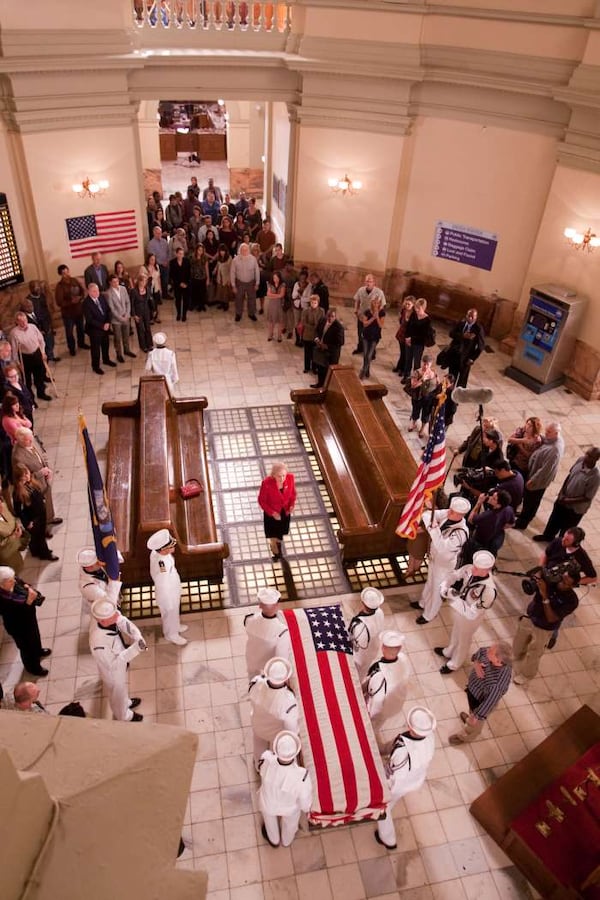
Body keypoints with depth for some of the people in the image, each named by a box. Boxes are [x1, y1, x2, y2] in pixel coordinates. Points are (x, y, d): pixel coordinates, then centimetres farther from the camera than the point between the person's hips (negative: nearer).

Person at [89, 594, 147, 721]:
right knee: (118, 693, 25)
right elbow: (113, 664, -34)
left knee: (122, 687, 35)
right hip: (112, 672, -6)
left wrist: (138, 638, -34)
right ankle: (124, 716, 56)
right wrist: (135, 649, -43)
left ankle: (126, 702, 66)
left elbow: (126, 624, -16)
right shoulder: (98, 642, -45)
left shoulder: (104, 615, -28)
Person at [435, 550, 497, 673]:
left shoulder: (488, 590, -42)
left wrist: (455, 598, -37)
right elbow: (455, 575, -6)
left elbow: (471, 613, -36)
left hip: (469, 618, -5)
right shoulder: (469, 569, -25)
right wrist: (445, 588, -24)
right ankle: (448, 652, 63)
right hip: (458, 610, 5)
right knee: (455, 632, 34)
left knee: (463, 640, 24)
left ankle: (454, 664, 53)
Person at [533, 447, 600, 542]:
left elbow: (587, 498, -24)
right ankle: (547, 536, 55)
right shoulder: (581, 460, -15)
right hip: (563, 499, 6)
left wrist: (569, 500, -22)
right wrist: (562, 492, -6)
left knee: (566, 528, 18)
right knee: (554, 519, 28)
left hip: (576, 508, -6)